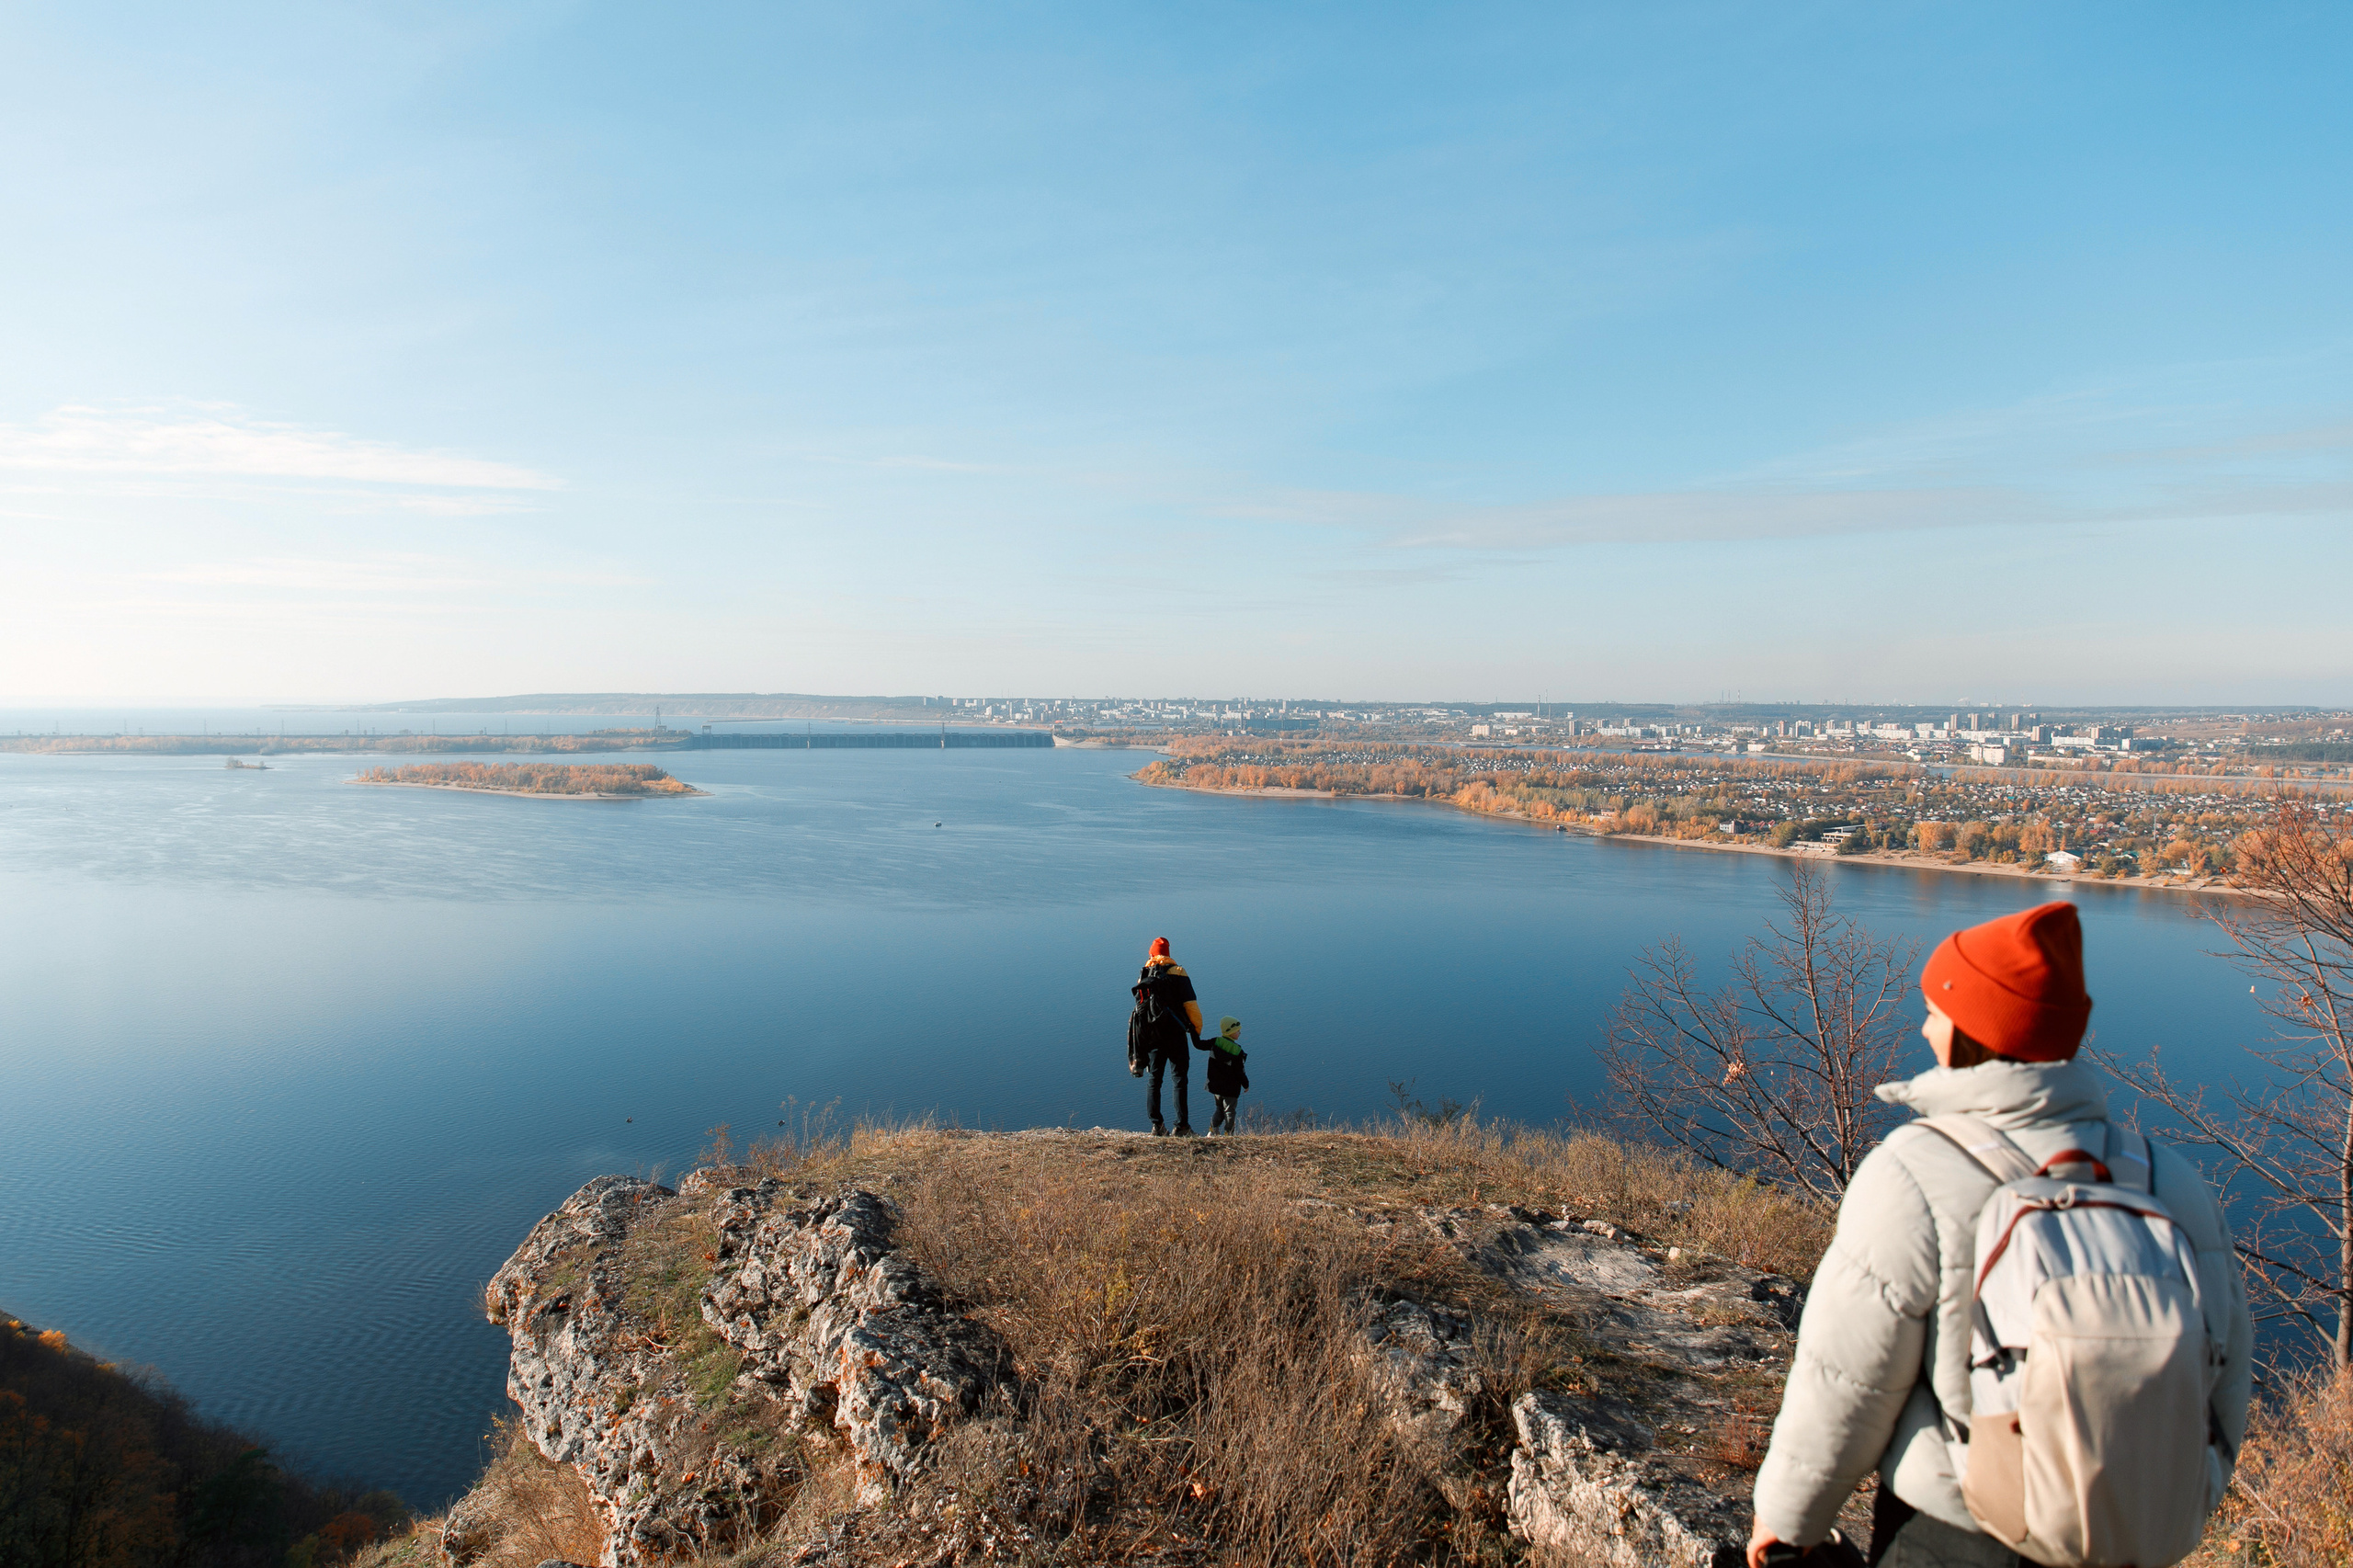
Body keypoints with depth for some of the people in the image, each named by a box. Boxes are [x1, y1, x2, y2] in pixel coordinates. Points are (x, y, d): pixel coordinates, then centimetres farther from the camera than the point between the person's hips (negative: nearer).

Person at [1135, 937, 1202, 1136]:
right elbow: (1190, 1004, -8)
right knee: (1179, 1079, 0)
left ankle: (1157, 1125, 3)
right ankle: (1182, 1126, -5)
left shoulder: (1143, 977, 11)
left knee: (1154, 1079, 9)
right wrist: (1196, 1029, 0)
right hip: (1176, 1033, -3)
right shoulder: (1178, 972, -2)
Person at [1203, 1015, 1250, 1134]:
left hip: (1215, 1084, 5)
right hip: (1230, 1088, -5)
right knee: (1229, 1110, 7)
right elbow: (1239, 1072, -10)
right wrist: (1246, 1084, 3)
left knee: (1219, 1108, 19)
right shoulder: (1238, 1051, -15)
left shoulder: (1215, 1042, -7)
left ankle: (1213, 1129, 8)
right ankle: (1229, 1133, 7)